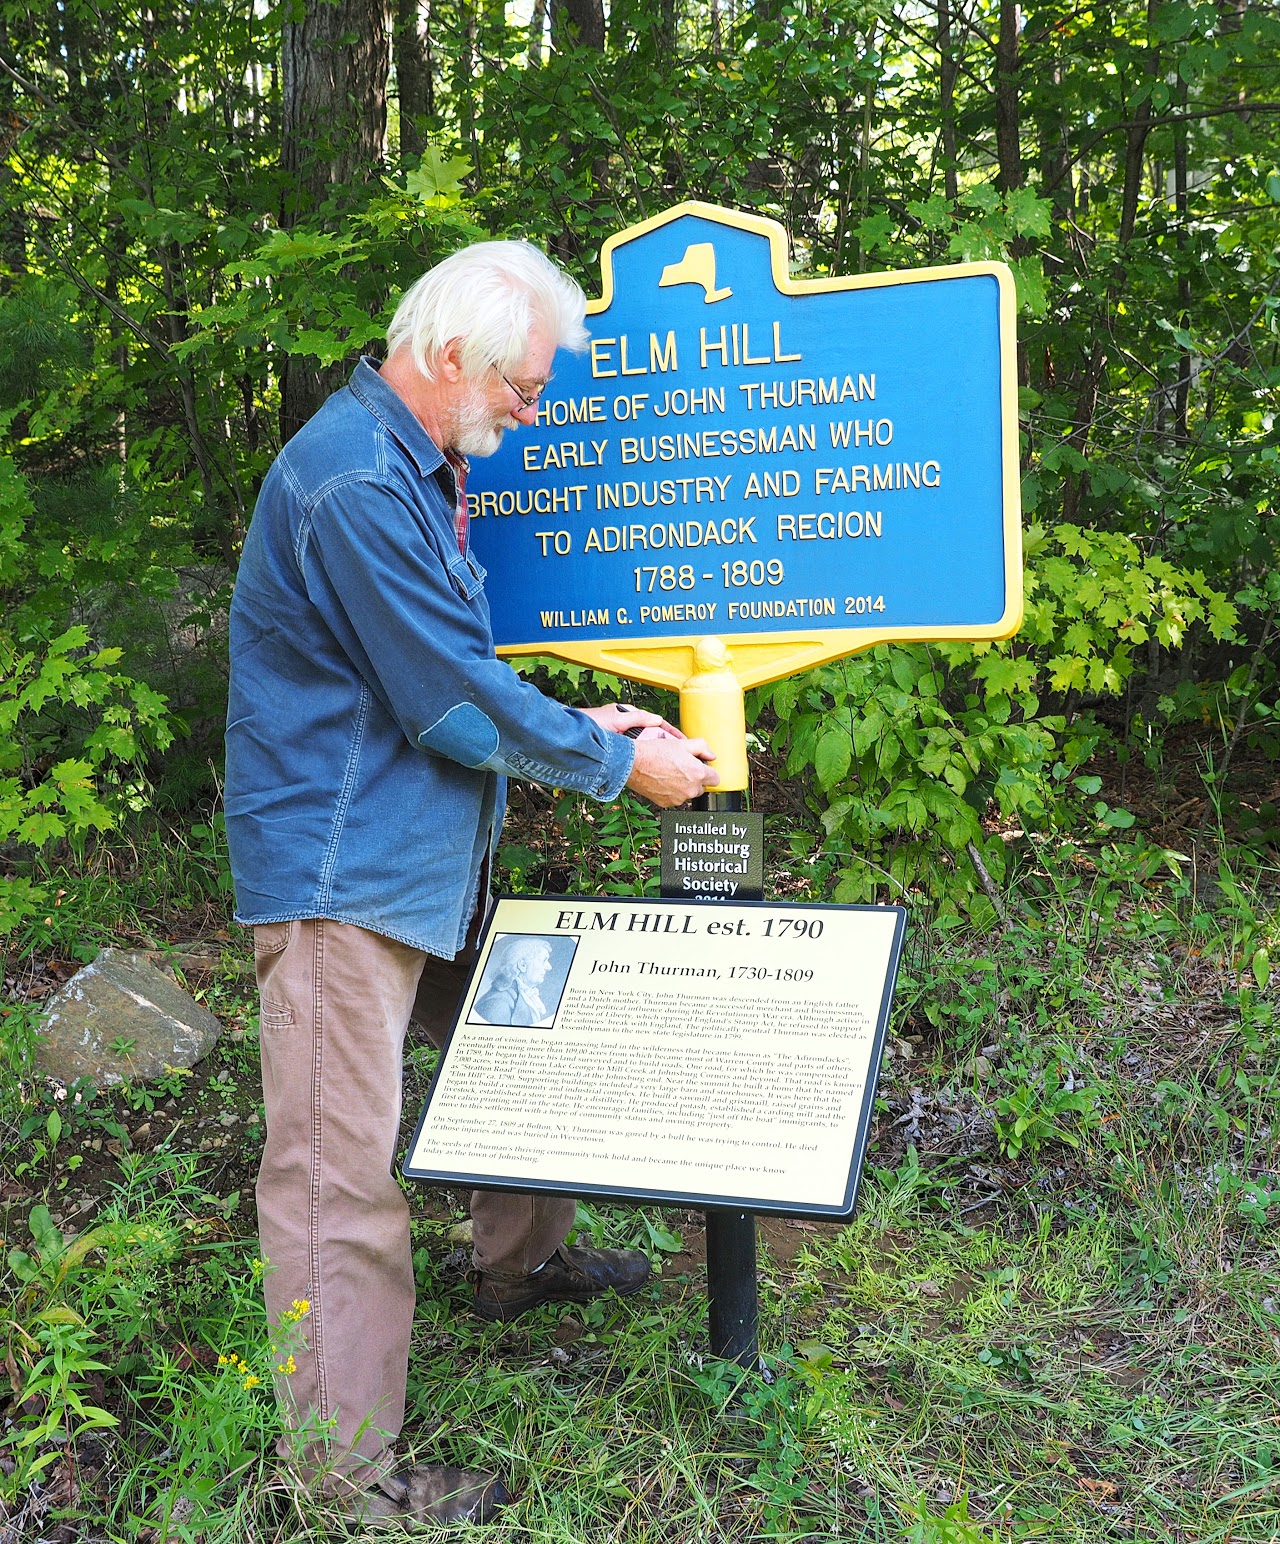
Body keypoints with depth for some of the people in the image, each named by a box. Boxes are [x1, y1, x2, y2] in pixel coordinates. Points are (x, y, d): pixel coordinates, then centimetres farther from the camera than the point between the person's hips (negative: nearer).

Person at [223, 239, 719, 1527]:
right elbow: (454, 700, -22)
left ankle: (516, 1263, 47)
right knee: (341, 1168, -3)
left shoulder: (423, 465, 12)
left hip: (427, 850, 11)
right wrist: (618, 764, -10)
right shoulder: (353, 482, -23)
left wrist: (574, 724, 9)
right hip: (341, 867, -10)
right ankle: (343, 1459, 8)